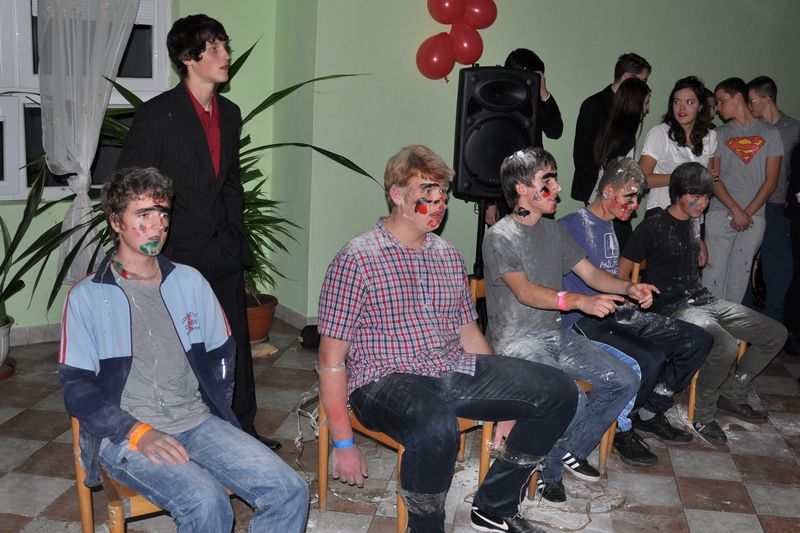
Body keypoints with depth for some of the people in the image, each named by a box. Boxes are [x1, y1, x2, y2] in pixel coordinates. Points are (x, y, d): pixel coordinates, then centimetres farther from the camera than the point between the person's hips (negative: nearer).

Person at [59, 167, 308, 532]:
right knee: (207, 504, -32)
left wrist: (211, 413, 3)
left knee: (290, 492, -16)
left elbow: (220, 356, 17)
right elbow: (77, 386, -4)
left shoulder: (190, 282, 11)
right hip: (127, 435, -4)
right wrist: (139, 432, -16)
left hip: (198, 423, 4)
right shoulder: (88, 296, 0)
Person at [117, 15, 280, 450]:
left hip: (223, 254, 6)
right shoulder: (157, 114, -11)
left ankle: (242, 427, 26)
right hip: (178, 253, -6)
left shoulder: (230, 113, 10)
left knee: (235, 344, 12)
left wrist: (237, 241, 15)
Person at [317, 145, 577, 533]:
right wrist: (343, 444, -10)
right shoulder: (357, 260, -8)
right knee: (437, 428, -40)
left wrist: (504, 401, 14)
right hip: (386, 381, -7)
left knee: (558, 392, -6)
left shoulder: (449, 258, 13)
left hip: (455, 371, 7)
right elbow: (331, 360, -8)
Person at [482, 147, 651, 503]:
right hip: (517, 340, -8)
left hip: (555, 334, 8)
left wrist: (629, 288, -7)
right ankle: (549, 472, -4)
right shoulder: (500, 237, -11)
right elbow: (524, 291, -23)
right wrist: (581, 301, -37)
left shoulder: (555, 231, 14)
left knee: (625, 381, -2)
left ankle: (572, 451, 13)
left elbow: (591, 273, 14)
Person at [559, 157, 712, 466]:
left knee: (698, 340, 3)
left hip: (616, 314, 10)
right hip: (585, 321, -10)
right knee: (651, 358, -34)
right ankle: (620, 428, -7)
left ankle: (650, 414, 13)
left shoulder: (611, 227, 20)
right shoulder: (571, 226, -10)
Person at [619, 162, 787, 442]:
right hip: (673, 308, -9)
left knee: (776, 334, 4)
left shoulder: (693, 224, 14)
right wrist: (647, 306, -15)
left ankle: (731, 394, 16)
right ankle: (703, 415, -12)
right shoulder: (653, 227, -10)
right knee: (726, 347, -35)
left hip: (704, 300, 9)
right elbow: (622, 274, -11)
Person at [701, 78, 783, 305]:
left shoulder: (769, 133, 9)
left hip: (754, 217, 0)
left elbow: (771, 180, 4)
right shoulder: (719, 135, 11)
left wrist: (747, 213, -7)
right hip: (720, 215, 0)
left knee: (739, 278, 1)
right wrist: (736, 211, -10)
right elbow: (712, 179, 2)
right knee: (714, 273, -7)